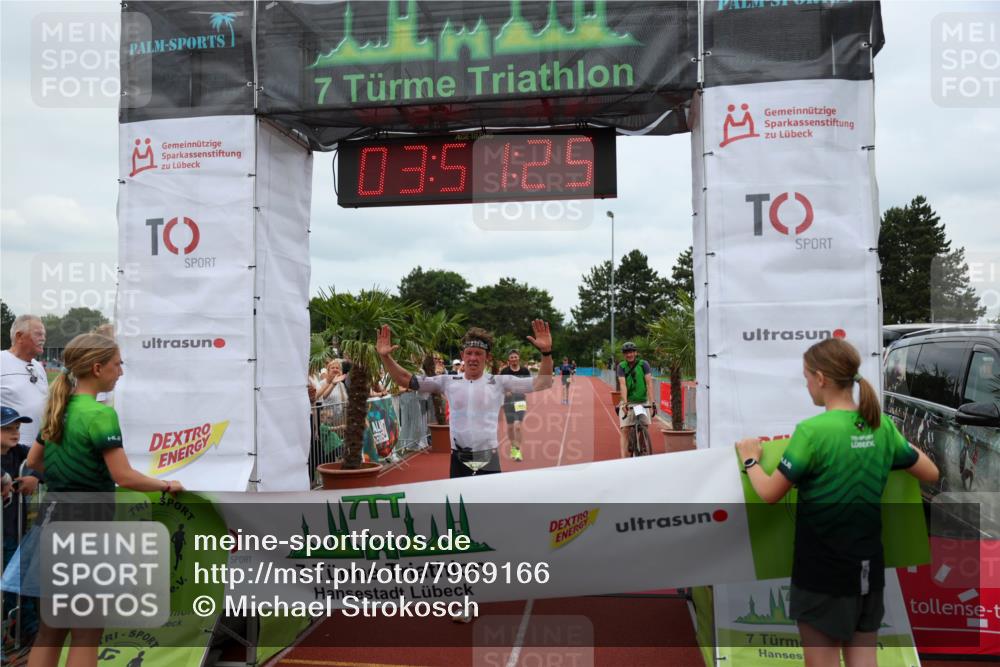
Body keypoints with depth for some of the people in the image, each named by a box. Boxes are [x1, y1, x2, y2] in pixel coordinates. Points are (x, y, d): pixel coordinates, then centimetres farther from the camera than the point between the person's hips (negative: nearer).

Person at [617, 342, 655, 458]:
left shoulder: (643, 364, -6)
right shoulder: (621, 367, -6)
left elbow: (649, 383, -14)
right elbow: (622, 385, -17)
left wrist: (651, 402, -25)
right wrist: (625, 403, -30)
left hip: (643, 401, 1)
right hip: (628, 402, 0)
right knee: (624, 430, -10)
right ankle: (623, 458, -14)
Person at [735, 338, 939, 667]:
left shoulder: (813, 430, -20)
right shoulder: (882, 426, -1)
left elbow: (770, 494, -15)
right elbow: (931, 473, 13)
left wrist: (750, 459, 2)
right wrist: (902, 443, 28)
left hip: (823, 570, -6)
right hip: (868, 567, 6)